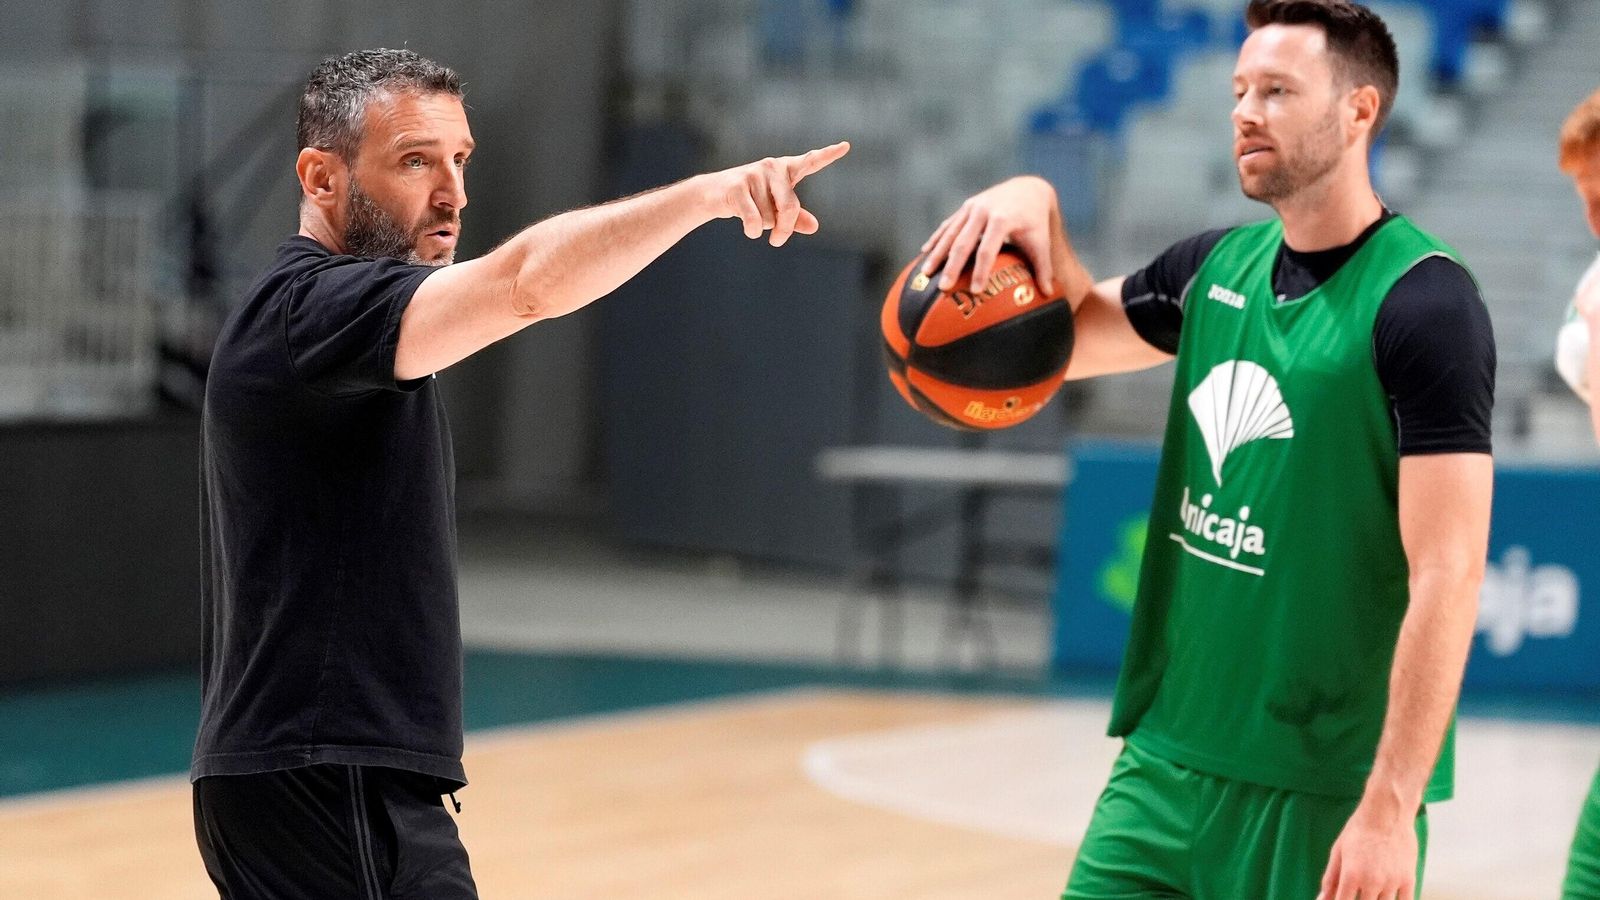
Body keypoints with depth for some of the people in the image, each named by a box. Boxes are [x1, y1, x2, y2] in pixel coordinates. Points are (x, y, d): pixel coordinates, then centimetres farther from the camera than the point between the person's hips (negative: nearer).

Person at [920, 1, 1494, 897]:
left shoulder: (1425, 303, -13)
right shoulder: (1220, 266, 8)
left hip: (1326, 790, -6)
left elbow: (1447, 577, -17)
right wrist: (1037, 210, 2)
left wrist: (1392, 809, -23)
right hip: (1170, 754, 6)